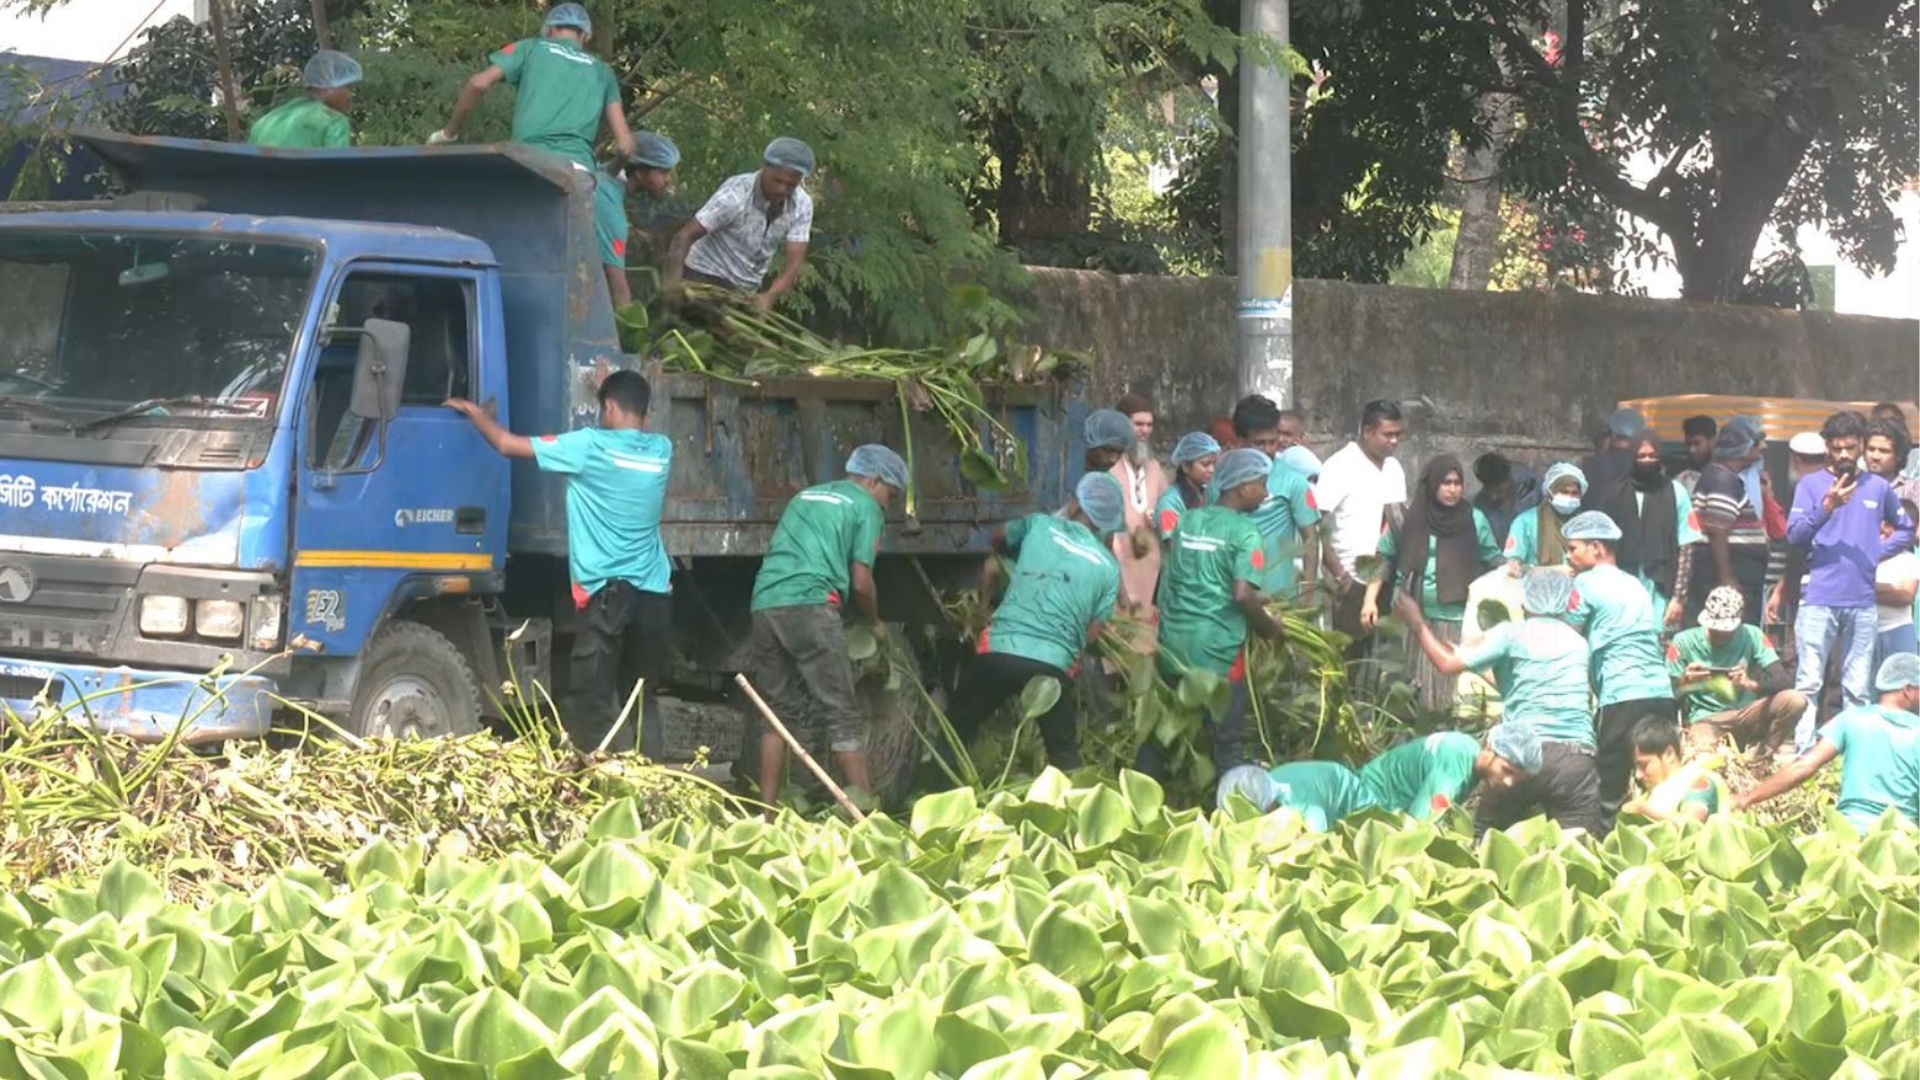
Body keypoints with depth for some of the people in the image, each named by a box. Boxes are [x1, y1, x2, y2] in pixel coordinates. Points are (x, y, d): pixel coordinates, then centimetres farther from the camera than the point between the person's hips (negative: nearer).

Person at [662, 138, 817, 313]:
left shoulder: (802, 205, -11)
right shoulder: (735, 195, -25)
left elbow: (793, 262, -15)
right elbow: (685, 236, -28)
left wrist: (770, 296, -35)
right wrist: (674, 280, -45)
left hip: (747, 290, 5)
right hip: (705, 279, -5)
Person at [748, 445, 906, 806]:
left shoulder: (805, 497, 29)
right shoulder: (866, 507, 10)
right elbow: (861, 583, 4)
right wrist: (875, 623, 22)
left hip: (764, 603, 6)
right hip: (810, 604, -6)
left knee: (777, 709, 12)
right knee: (843, 714, -3)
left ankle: (768, 806, 9)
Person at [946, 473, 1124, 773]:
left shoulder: (1040, 525, 10)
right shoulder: (1108, 567, 9)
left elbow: (997, 538, 32)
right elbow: (1092, 633, 8)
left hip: (999, 651, 0)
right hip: (1053, 664, 0)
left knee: (954, 736, 14)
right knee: (1064, 754, 15)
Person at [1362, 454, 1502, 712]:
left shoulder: (1474, 520, 4)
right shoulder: (1408, 519, 3)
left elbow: (1493, 560, 14)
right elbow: (1384, 560, 10)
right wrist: (1370, 599, 2)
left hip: (1460, 623, 0)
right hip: (1415, 621, 0)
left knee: (1456, 695, -7)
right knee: (1417, 693, 0)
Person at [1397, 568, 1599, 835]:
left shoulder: (1512, 634, 5)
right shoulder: (1578, 643, 17)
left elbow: (1448, 662, -1)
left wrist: (1417, 623, 16)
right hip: (1579, 759, 2)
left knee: (1483, 837, 16)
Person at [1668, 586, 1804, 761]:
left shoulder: (1752, 636, -4)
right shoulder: (1683, 642, -5)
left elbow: (1784, 682, -12)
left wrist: (1752, 683, -32)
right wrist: (1683, 682, -24)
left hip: (1746, 716, 3)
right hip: (1705, 719, -3)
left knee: (1794, 700, -23)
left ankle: (1760, 755, -3)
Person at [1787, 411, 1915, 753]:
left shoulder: (1878, 488, 12)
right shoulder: (1811, 484, 4)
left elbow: (1906, 530, 25)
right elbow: (1794, 536, -6)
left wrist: (1877, 552, 8)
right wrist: (1827, 505, -18)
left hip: (1862, 602, 2)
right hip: (1819, 599, -2)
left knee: (1858, 689, 4)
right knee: (1808, 683, -5)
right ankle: (1803, 754, -5)